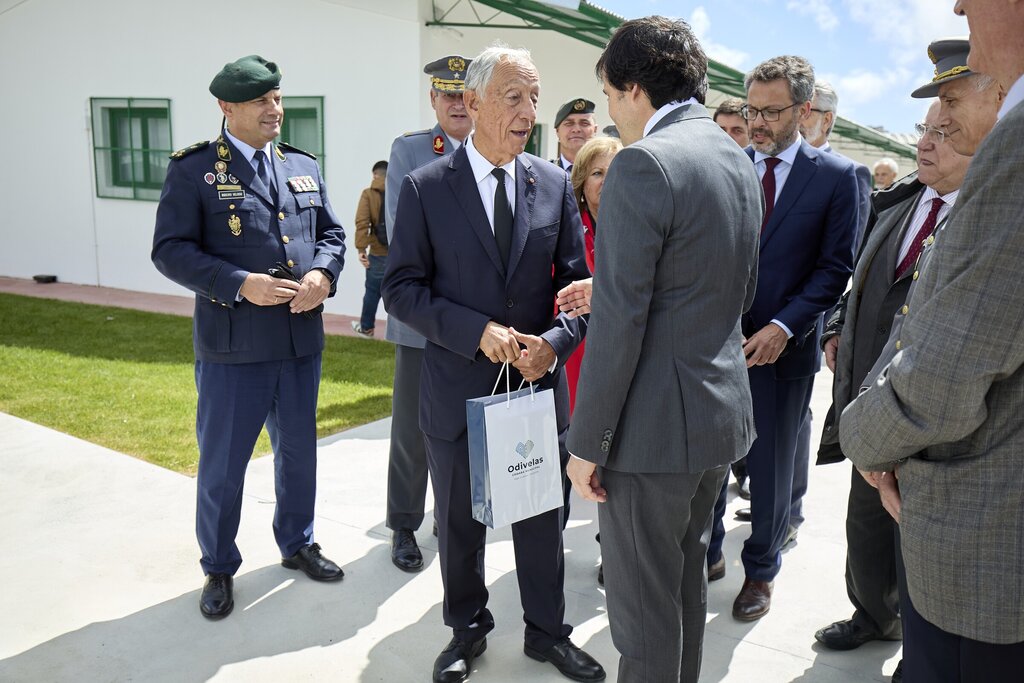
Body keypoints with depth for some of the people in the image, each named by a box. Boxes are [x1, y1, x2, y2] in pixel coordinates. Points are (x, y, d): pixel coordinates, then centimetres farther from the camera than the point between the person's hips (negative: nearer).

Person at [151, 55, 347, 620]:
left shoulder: (304, 166, 10)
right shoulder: (193, 168, -5)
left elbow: (331, 232, 13)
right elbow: (171, 250, -10)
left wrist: (322, 274, -9)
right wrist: (241, 284, -22)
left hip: (302, 338, 5)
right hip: (233, 345, -5)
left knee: (298, 451, 19)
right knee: (222, 462, 7)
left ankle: (297, 544, 40)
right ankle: (218, 569, 28)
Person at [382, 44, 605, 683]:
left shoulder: (555, 184, 0)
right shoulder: (425, 187, -6)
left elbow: (578, 282, 3)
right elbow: (403, 287, -7)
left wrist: (555, 341, -16)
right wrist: (478, 331, -20)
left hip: (540, 380, 2)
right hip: (459, 385, -1)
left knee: (542, 518, 15)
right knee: (459, 522, 15)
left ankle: (547, 631, 37)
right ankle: (467, 630, 38)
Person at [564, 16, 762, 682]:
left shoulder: (644, 163, -18)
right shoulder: (739, 161, 10)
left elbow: (620, 320, -22)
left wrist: (587, 443, -13)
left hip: (656, 425, -9)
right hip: (725, 409, 9)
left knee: (644, 602, 7)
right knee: (688, 578, 24)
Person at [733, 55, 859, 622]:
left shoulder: (836, 176, -3)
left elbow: (835, 268, -5)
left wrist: (783, 327, -16)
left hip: (782, 347, -2)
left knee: (771, 468, 11)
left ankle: (761, 571, 30)